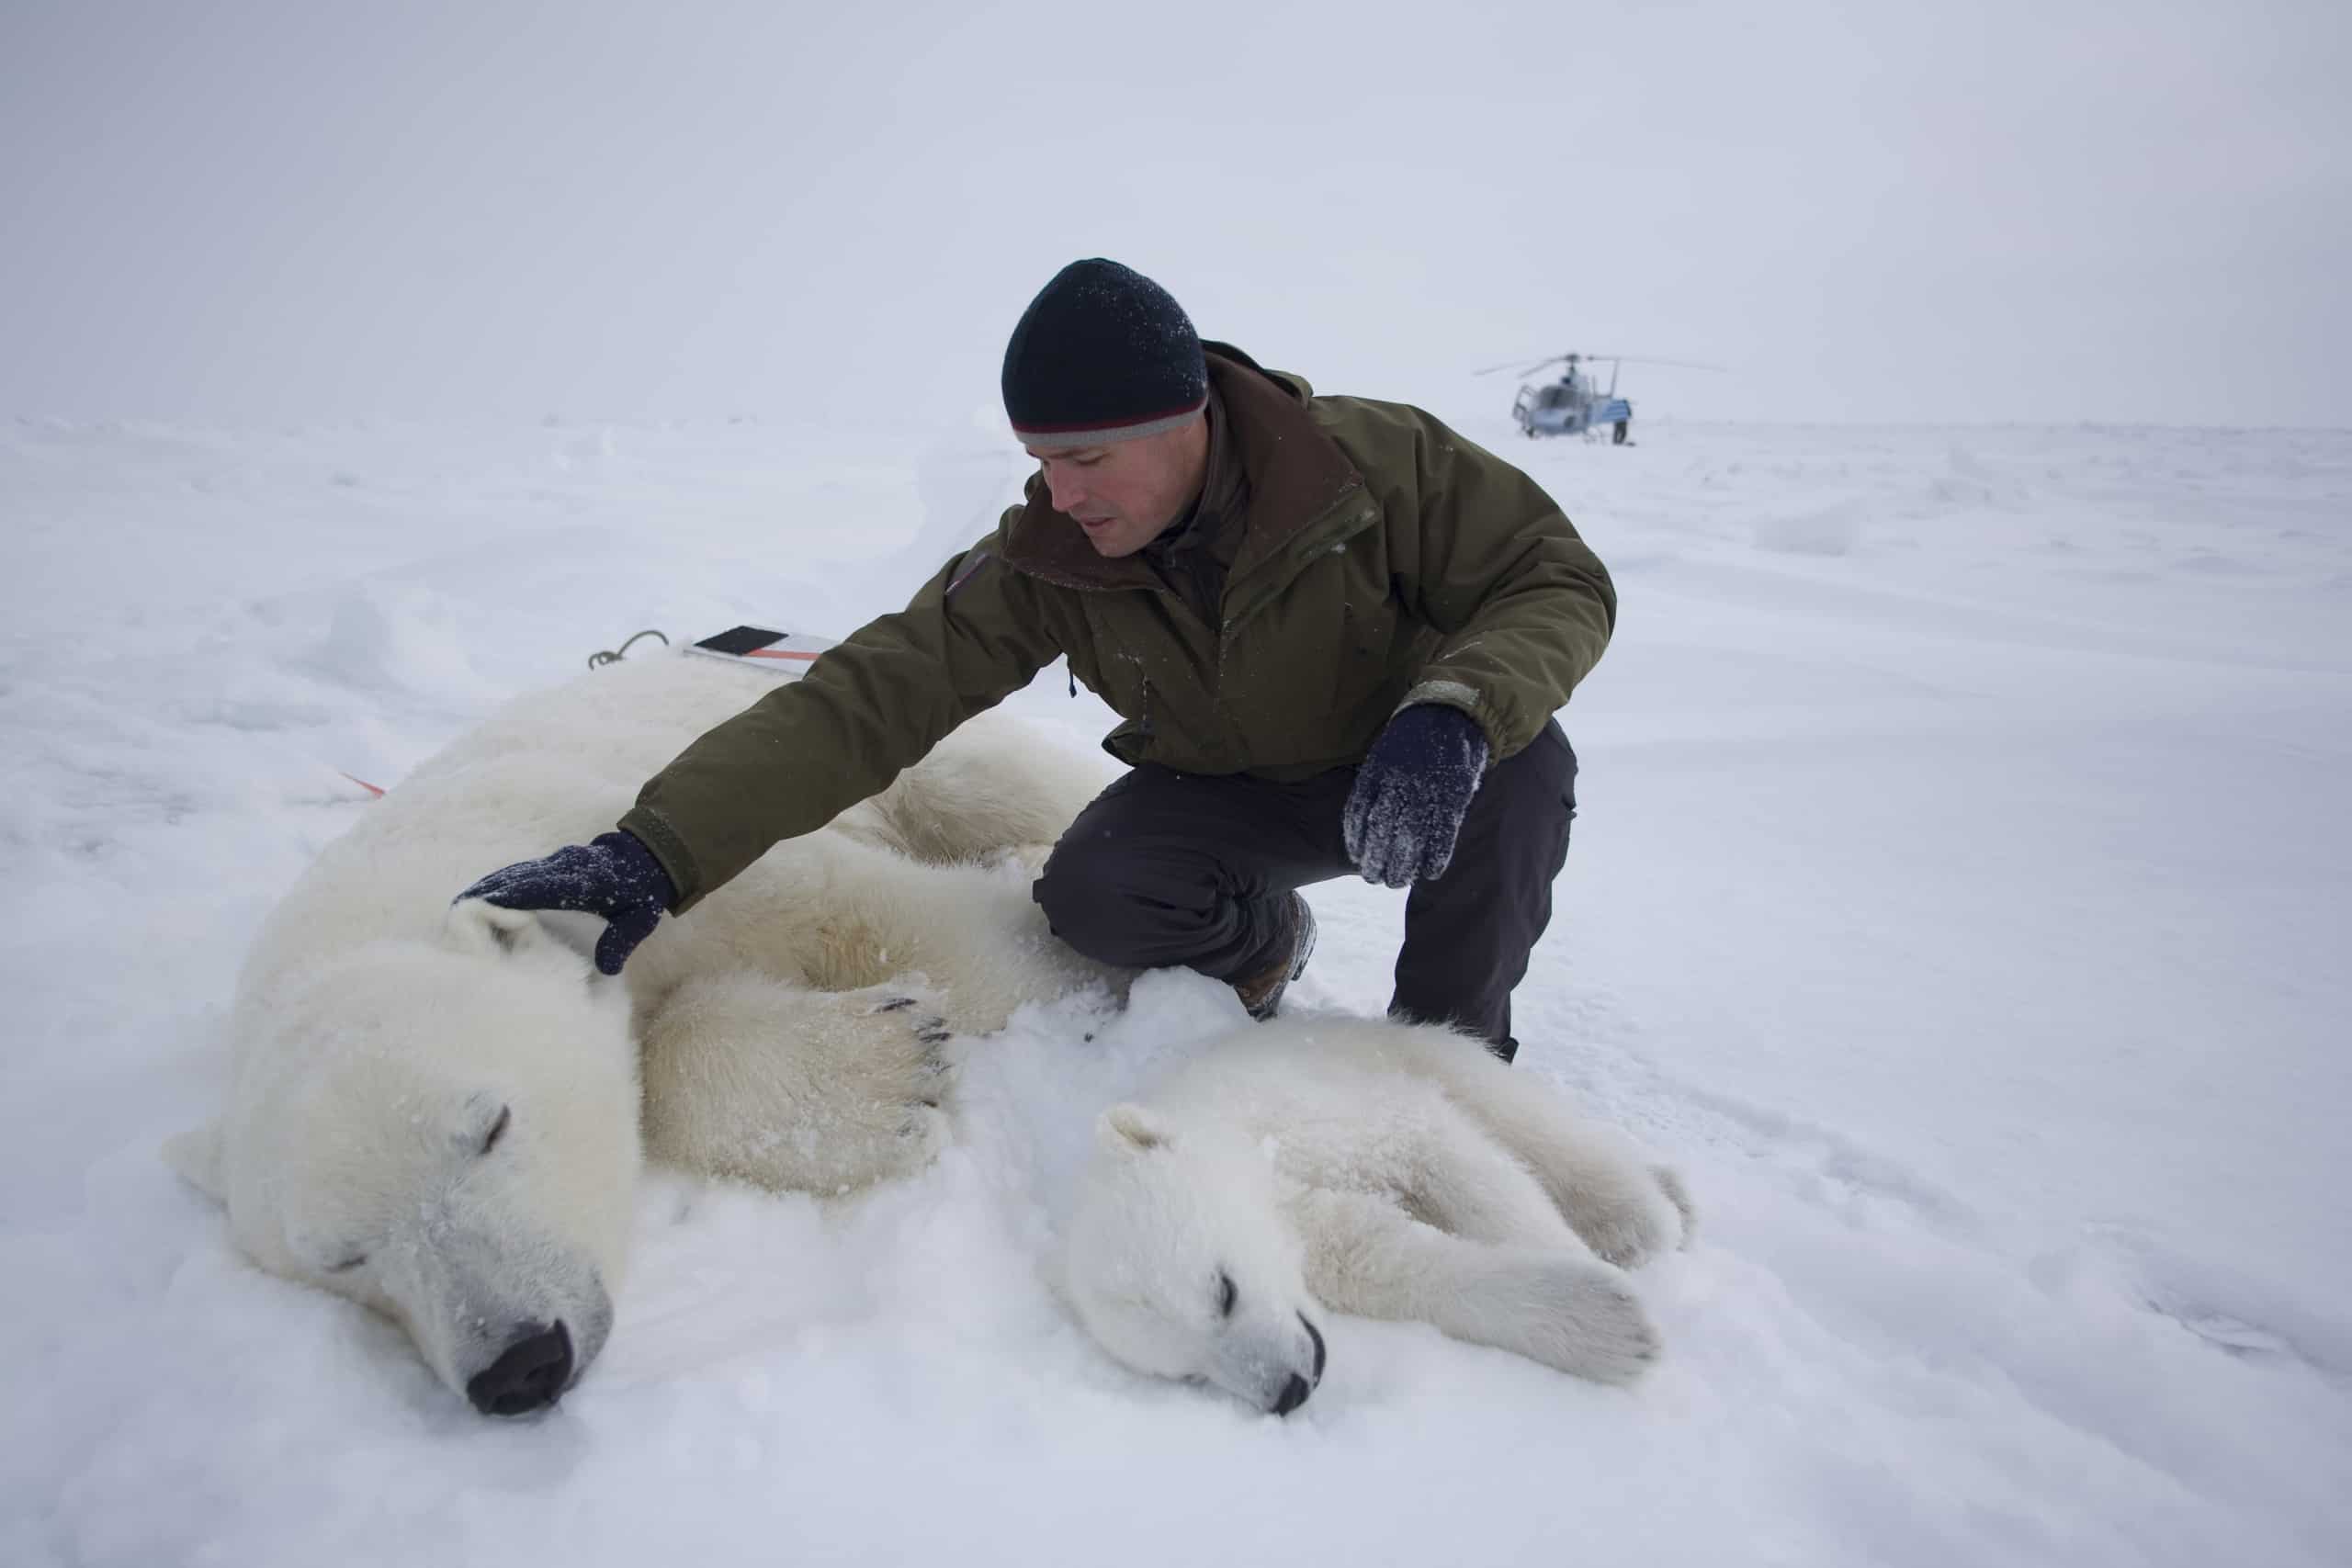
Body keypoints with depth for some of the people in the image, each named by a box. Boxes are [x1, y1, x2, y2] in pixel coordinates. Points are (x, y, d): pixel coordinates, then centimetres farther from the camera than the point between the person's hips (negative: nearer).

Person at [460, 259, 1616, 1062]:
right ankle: (1260, 940, 8)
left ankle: (1453, 1046, -6)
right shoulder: (1045, 559, -20)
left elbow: (1561, 579, -20)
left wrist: (1451, 713, -42)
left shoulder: (1376, 463, -25)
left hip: (1405, 780, -1)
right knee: (1093, 895, -28)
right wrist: (657, 851, -39)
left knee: (1521, 760, -33)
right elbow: (872, 695, -27)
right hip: (1229, 796, 1)